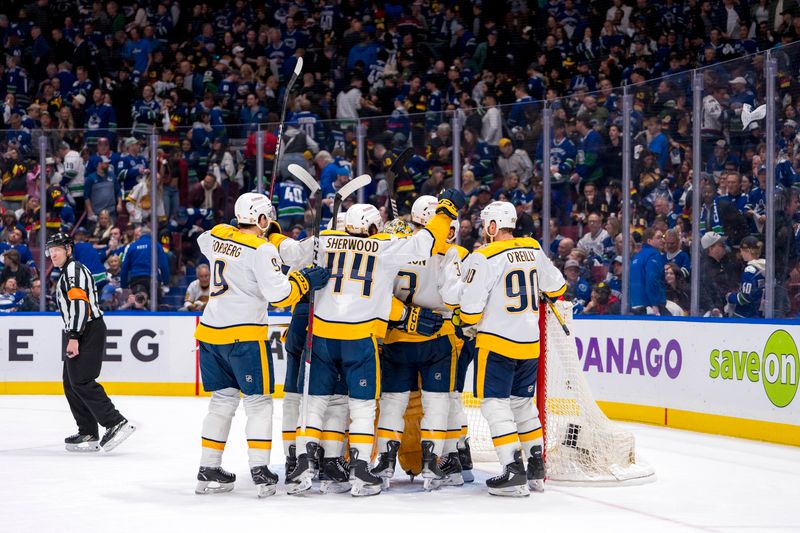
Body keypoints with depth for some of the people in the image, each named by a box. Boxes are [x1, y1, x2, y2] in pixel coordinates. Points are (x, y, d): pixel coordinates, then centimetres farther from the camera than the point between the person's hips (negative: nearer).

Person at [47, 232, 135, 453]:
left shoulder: (73, 270, -9)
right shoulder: (67, 272, 24)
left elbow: (79, 304, -21)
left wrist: (73, 337, -26)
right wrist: (73, 337, 26)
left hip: (88, 333, -11)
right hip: (82, 335, 11)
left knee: (81, 381, -17)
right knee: (71, 383, 9)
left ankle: (116, 423, -21)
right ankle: (88, 434, 9)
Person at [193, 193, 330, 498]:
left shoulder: (217, 235, 7)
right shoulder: (262, 250, -13)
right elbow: (278, 295, -19)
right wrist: (305, 281, -4)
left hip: (210, 331, 7)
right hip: (244, 335, -7)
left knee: (222, 400, 16)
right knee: (258, 401, 2)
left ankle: (208, 472, 16)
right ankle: (260, 473, -6)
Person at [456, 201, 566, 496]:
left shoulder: (483, 258, -14)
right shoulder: (534, 251, 6)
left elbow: (471, 307, -14)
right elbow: (556, 286, 18)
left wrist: (470, 326, 7)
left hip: (497, 342, -7)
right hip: (530, 342, 7)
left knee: (495, 403, -2)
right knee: (523, 402, 18)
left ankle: (514, 472, -10)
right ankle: (536, 469, 21)